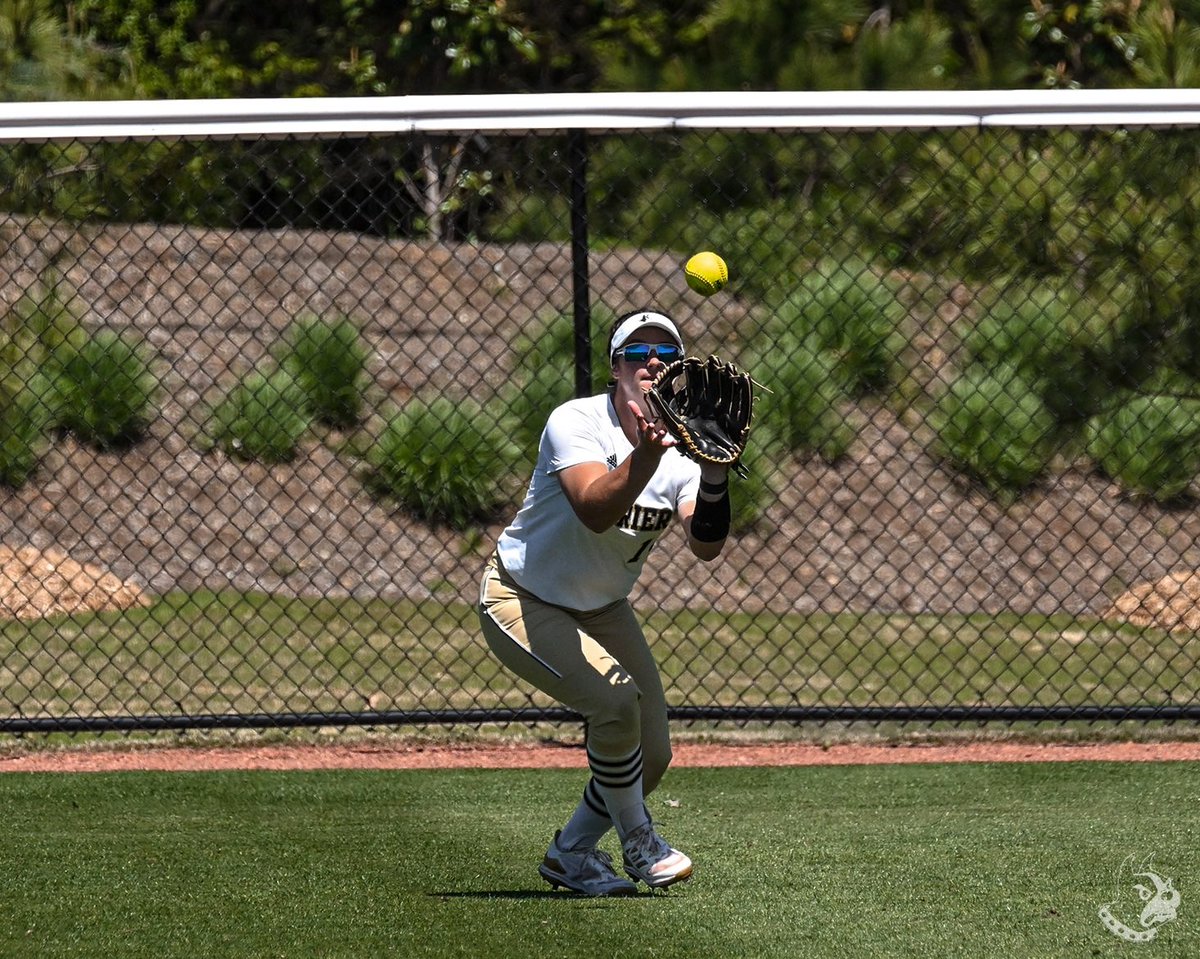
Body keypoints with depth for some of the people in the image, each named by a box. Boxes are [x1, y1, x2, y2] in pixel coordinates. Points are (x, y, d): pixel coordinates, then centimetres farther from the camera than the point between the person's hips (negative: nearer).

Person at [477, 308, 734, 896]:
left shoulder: (684, 446, -9)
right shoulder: (576, 423, -23)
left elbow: (706, 547, -24)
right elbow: (596, 512, -41)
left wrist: (715, 477, -42)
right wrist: (646, 455, -56)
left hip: (602, 611, 6)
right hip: (521, 600, -6)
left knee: (652, 756, 2)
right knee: (616, 697, -27)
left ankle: (570, 856, 25)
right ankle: (637, 842, -5)